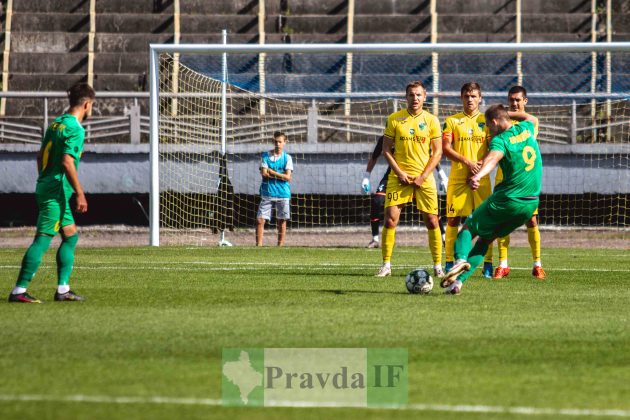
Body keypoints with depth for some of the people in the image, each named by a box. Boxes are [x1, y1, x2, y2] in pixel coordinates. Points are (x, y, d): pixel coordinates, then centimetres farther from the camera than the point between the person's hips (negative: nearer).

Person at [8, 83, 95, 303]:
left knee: (71, 235, 15)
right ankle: (19, 291, -11)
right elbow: (67, 162, -22)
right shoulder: (75, 129, -14)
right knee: (42, 240, -9)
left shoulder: (56, 124, 13)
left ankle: (63, 290, 15)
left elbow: (41, 155, 18)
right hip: (57, 192, -10)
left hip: (45, 187, 10)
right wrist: (80, 193, -19)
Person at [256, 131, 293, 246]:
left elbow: (288, 177, -4)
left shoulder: (287, 158, 4)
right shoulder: (265, 156, 5)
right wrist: (280, 175, -8)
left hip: (283, 194, 0)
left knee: (282, 221, 3)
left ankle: (280, 246, 9)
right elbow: (264, 173, -6)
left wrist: (272, 172, -7)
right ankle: (258, 245, -4)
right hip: (267, 193, 0)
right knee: (260, 220, -7)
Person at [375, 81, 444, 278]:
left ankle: (438, 265, 9)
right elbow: (386, 149, 4)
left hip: (424, 178, 0)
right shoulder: (394, 119, 2)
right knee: (390, 219, -8)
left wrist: (423, 176, -7)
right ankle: (386, 265, 1)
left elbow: (437, 152, 3)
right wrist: (399, 173, -8)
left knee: (432, 221, -1)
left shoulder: (431, 121, 2)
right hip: (399, 177, 0)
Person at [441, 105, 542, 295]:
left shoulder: (500, 140, -12)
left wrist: (478, 176, -53)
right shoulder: (525, 129, 8)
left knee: (468, 228, 10)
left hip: (506, 200, -7)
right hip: (531, 203, 7)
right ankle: (459, 280, 2)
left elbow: (493, 158, -36)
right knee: (486, 239, 15)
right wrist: (507, 113, 37)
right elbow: (532, 119, 36)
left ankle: (461, 258, -20)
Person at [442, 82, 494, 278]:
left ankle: (488, 264, -2)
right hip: (458, 177, 0)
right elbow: (446, 148, -1)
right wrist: (467, 162, -14)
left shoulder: (486, 121, 10)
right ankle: (449, 262, 2)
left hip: (481, 178, 0)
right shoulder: (452, 121, 8)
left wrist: (482, 165, -14)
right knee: (453, 219, -3)